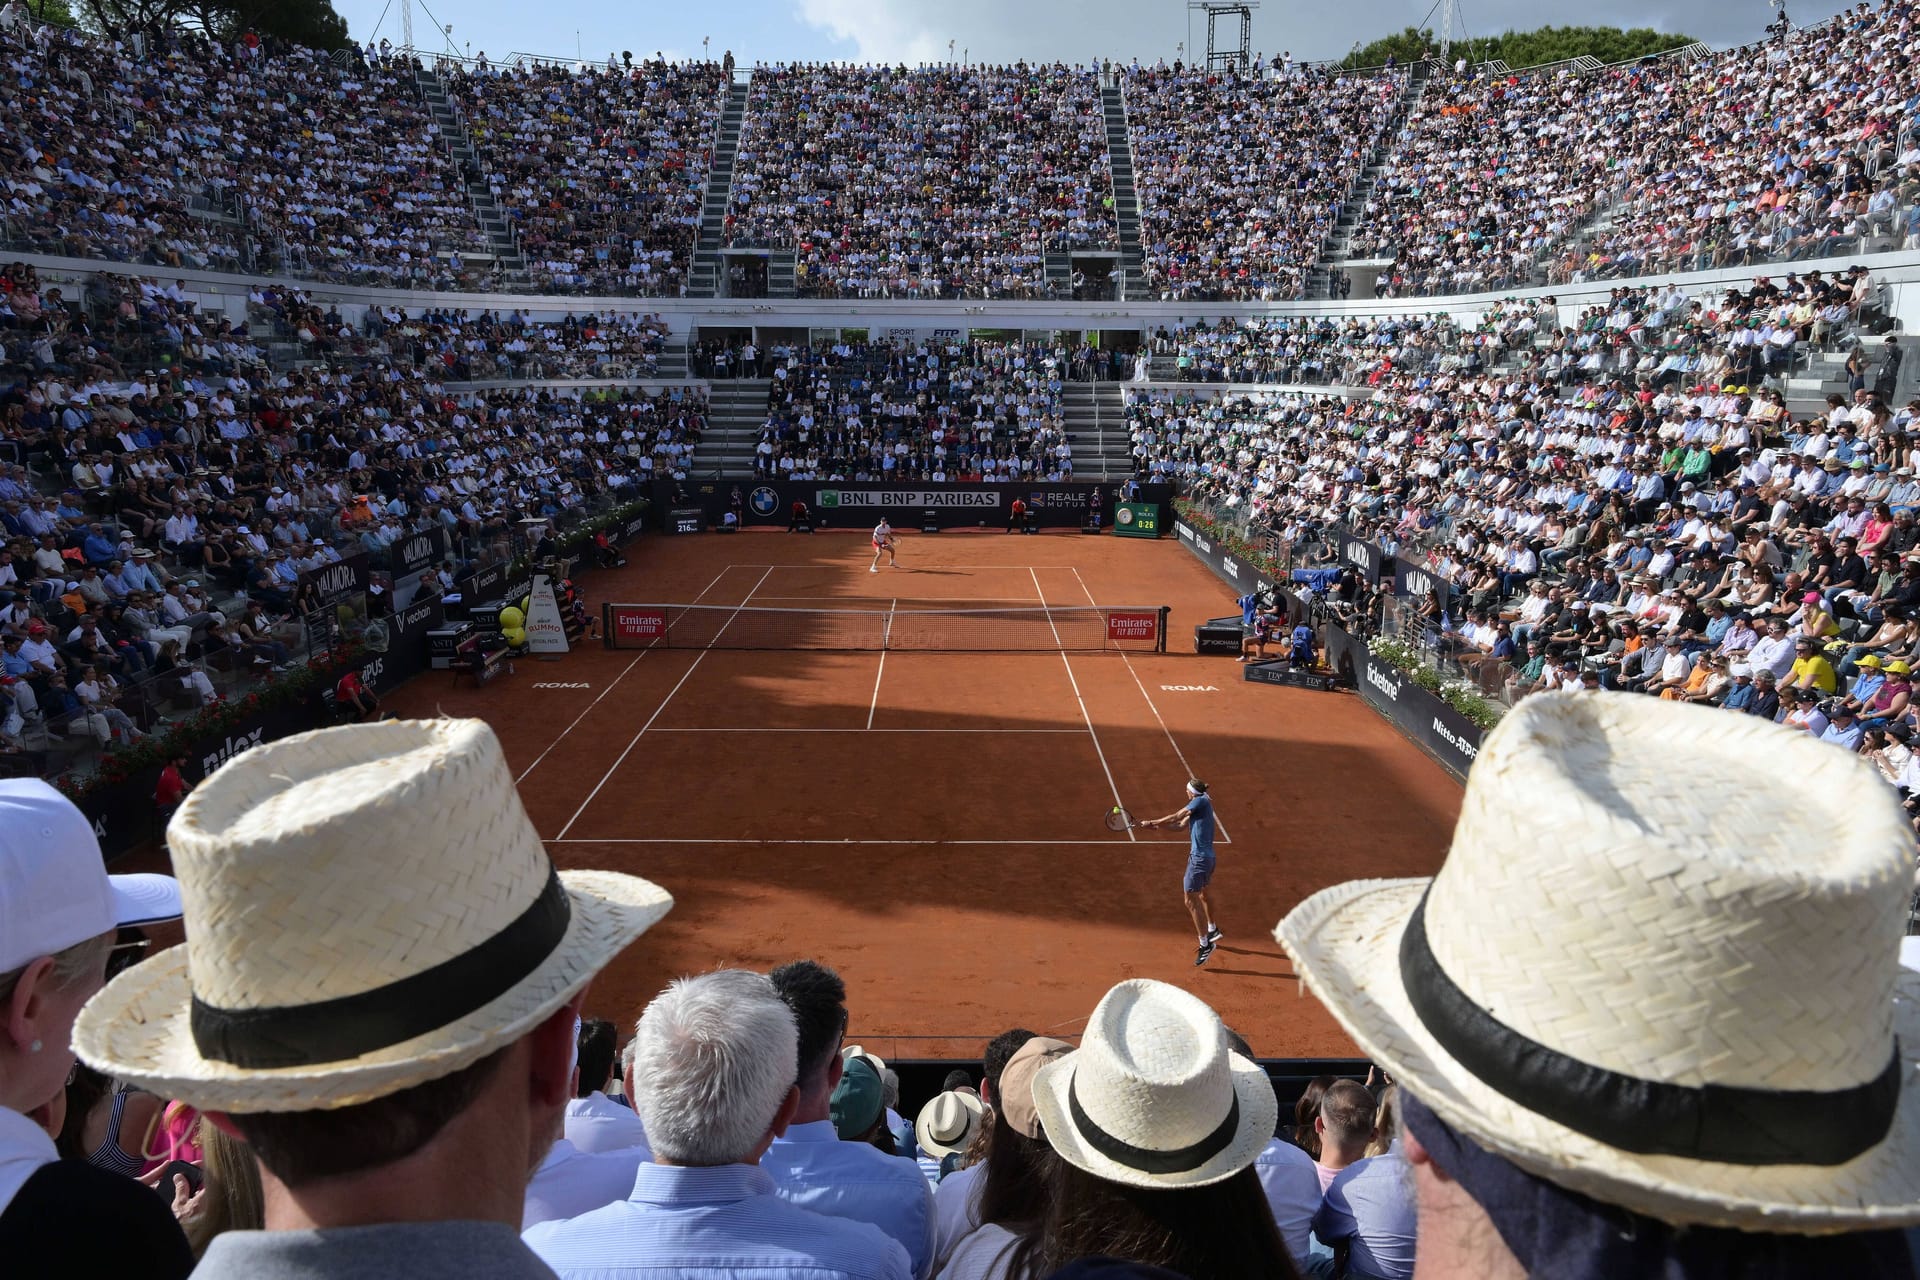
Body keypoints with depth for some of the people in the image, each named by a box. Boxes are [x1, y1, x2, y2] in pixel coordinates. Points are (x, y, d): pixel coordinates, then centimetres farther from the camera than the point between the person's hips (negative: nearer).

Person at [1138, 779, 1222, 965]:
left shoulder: (1201, 801, -12)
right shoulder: (1202, 804, 15)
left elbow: (1175, 817, -13)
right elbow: (1182, 823, 13)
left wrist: (1152, 822, -6)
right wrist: (1156, 824, 4)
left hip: (1199, 857, -11)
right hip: (1208, 857, 11)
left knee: (1191, 900, -10)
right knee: (1202, 893, 29)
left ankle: (1205, 943, -10)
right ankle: (1213, 930, 48)